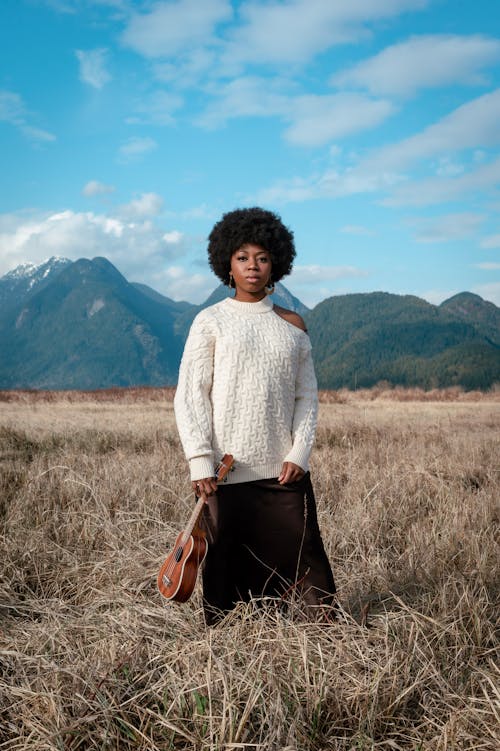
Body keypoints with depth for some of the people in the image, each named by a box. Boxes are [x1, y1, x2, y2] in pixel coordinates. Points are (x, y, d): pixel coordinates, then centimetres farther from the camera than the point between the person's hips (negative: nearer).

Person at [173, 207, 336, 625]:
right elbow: (189, 395, -2)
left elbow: (307, 395, 10)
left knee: (303, 558, 2)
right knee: (229, 570, 5)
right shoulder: (210, 322, 2)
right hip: (226, 472, -2)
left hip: (284, 470, 2)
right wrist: (200, 462, -10)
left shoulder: (292, 326, 10)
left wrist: (299, 453, -2)